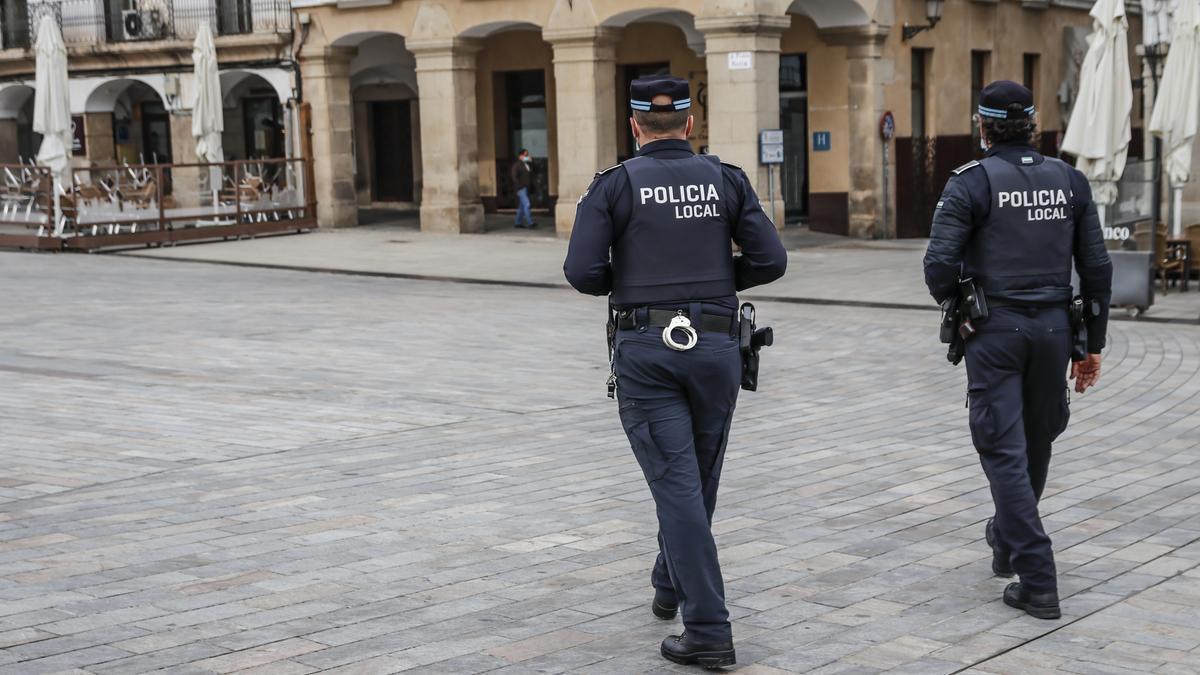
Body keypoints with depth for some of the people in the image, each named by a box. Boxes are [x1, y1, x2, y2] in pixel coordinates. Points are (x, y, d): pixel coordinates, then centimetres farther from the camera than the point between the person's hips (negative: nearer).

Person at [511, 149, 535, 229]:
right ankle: (530, 223, -20)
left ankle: (518, 223, 17)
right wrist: (520, 186, -17)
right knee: (526, 204, -15)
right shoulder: (517, 165, -8)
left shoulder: (527, 164, 16)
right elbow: (514, 177, -13)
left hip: (526, 188, 8)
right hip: (521, 188, -8)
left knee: (521, 206, 11)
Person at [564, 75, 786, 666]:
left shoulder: (614, 185, -2)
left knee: (677, 484, -3)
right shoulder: (726, 181, 4)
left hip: (645, 351, -3)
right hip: (714, 347, 3)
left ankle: (709, 631, -7)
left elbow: (582, 271, -11)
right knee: (698, 479, 20)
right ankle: (670, 586, 40)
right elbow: (770, 261, -2)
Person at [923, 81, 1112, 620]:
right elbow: (1096, 268, 4)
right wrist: (1093, 344, 11)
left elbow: (940, 264, -16)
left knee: (1005, 452, -1)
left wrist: (951, 301, 7)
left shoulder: (972, 182, -8)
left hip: (995, 331, -4)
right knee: (1036, 444, 21)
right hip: (1053, 329, 4)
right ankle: (1007, 542, 42)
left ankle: (1037, 582, -6)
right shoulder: (1069, 181, 4)